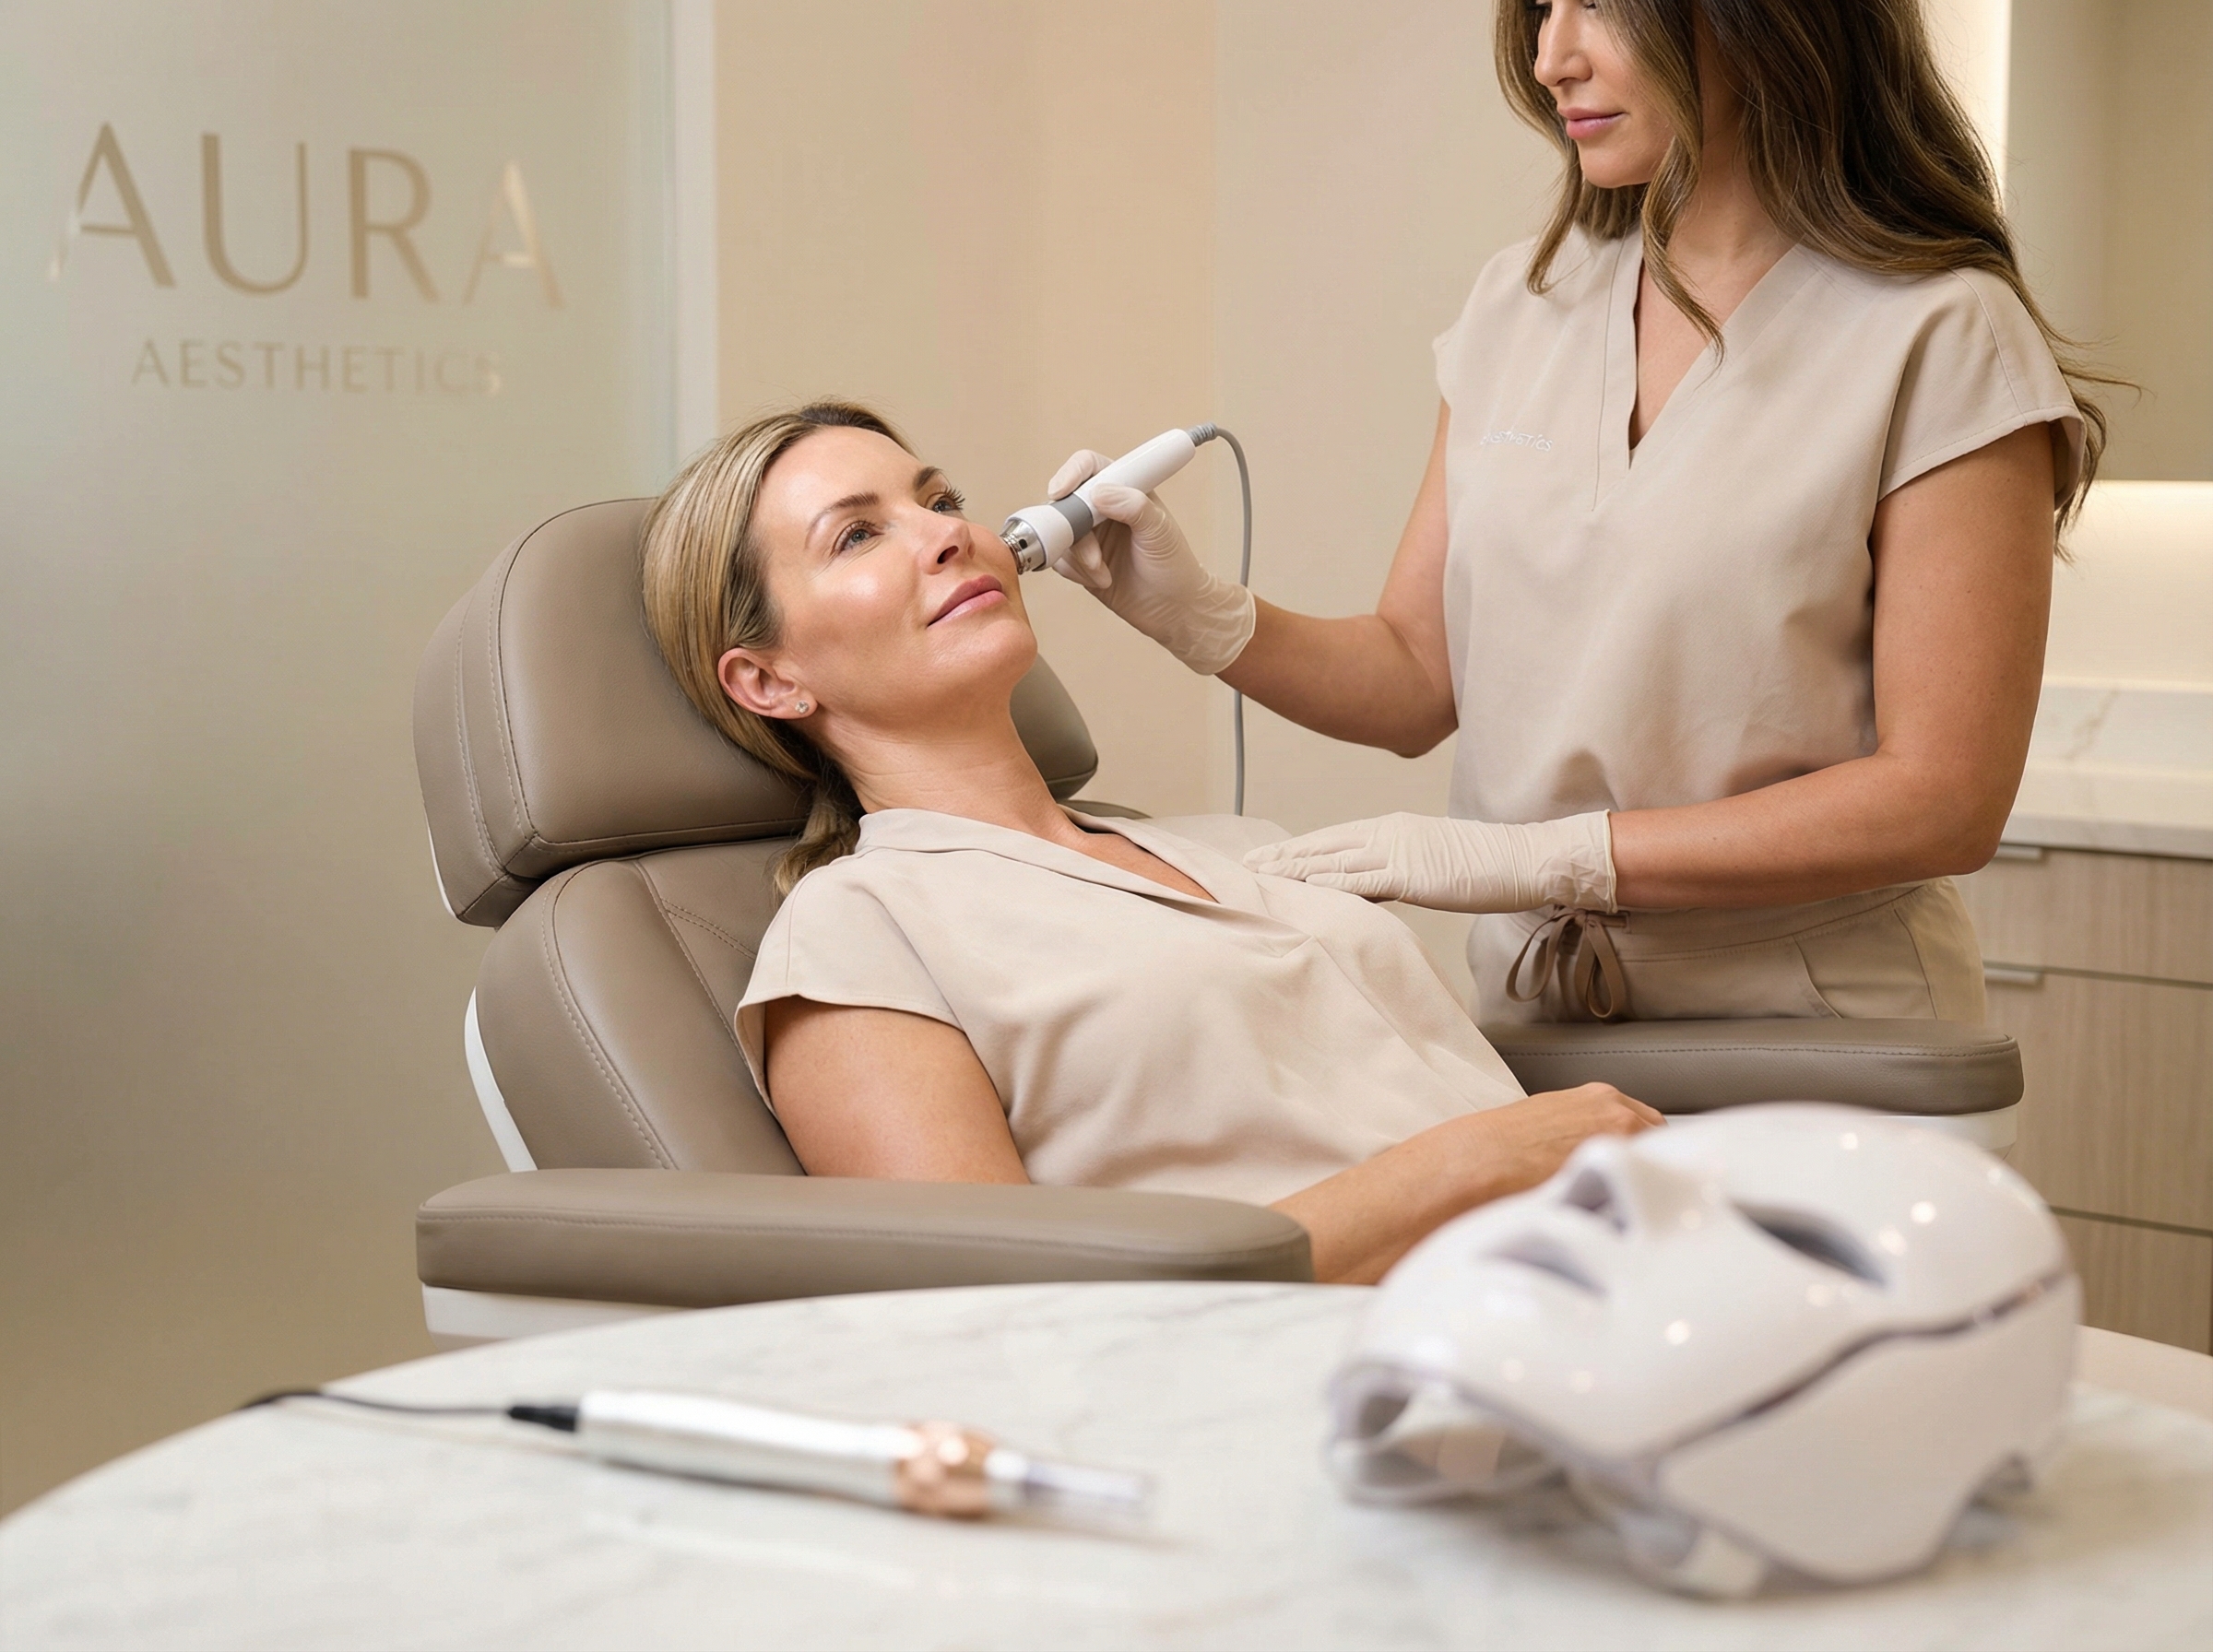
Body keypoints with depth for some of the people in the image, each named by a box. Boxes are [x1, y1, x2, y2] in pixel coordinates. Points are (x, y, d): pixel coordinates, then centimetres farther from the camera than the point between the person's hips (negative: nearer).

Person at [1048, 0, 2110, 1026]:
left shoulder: (1940, 337, -9)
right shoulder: (1517, 304, 8)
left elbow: (1943, 800, -14)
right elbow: (1419, 683, 10)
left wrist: (1547, 857, -18)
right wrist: (1200, 618, -9)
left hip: (1813, 1057, -4)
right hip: (1530, 1023, 4)